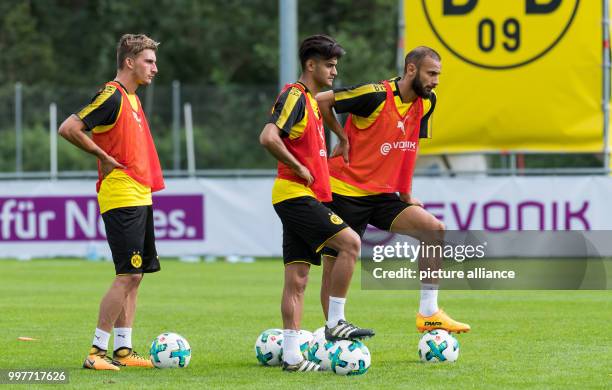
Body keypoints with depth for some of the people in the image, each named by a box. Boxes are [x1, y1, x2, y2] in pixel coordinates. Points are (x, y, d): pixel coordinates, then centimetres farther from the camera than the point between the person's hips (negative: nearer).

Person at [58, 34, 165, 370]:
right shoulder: (112, 95, -12)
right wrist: (104, 157, -14)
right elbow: (68, 129, -19)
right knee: (127, 275, -12)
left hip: (139, 197, 10)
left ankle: (122, 349, 13)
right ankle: (96, 352, -9)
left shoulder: (131, 97, 17)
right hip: (121, 199, -10)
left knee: (134, 275, 9)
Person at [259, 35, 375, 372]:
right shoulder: (294, 96, -11)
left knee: (297, 279, 5)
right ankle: (335, 322, -9)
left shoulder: (311, 100, 20)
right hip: (296, 194, -10)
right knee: (350, 242, -16)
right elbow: (268, 138, -25)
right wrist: (299, 169, -18)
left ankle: (291, 356, 3)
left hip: (305, 197, 10)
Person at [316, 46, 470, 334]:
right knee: (334, 265, -4)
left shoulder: (426, 102, 5)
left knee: (434, 230, -11)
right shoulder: (376, 96, -18)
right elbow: (321, 100, -13)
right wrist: (342, 138, -7)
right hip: (345, 191, -6)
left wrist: (406, 195, 15)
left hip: (383, 196, 6)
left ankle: (428, 314, -9)